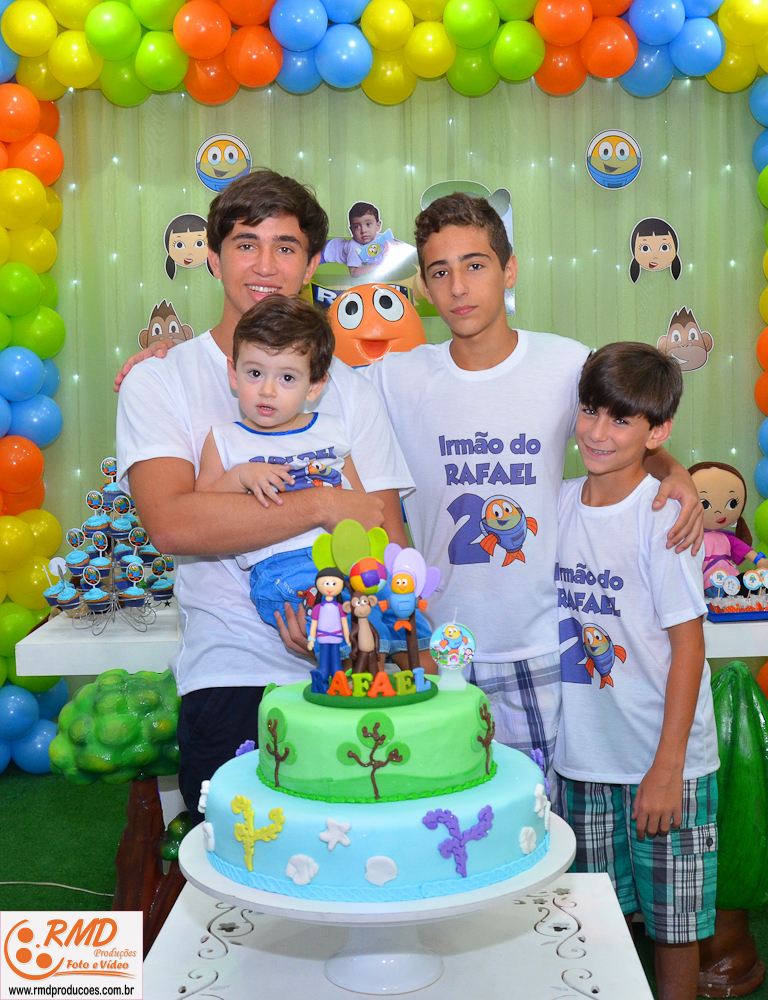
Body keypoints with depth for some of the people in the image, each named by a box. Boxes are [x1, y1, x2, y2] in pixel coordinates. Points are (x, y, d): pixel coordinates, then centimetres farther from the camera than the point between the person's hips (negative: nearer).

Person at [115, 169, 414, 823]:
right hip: (229, 679, -2)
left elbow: (389, 540, 6)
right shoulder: (158, 382, 2)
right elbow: (171, 522, -15)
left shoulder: (350, 390, 10)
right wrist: (326, 506, -12)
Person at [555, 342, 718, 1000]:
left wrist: (667, 768, -14)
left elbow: (688, 644, -13)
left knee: (673, 920, 8)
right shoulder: (561, 502, 2)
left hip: (662, 759, -4)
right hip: (584, 751, 5)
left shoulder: (664, 516, -14)